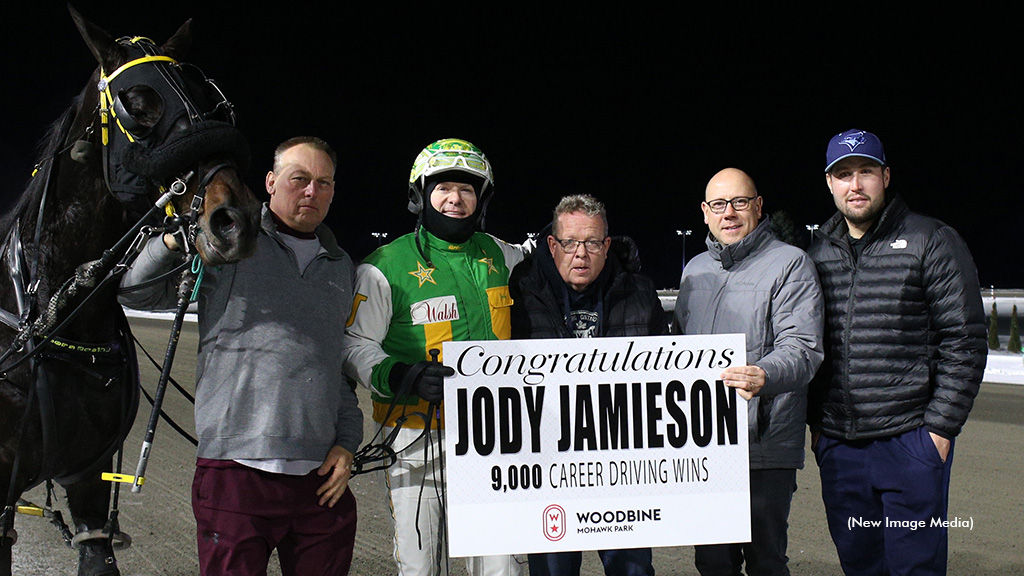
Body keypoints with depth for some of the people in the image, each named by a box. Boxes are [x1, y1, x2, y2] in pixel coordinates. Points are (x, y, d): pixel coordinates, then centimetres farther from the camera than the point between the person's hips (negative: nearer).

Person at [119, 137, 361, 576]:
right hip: (236, 470, -4)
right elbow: (135, 293, 1)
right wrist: (176, 239, -15)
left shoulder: (342, 268, 17)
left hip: (322, 479, 4)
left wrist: (347, 443, 9)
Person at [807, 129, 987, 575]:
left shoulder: (932, 242, -1)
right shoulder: (819, 253, 12)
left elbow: (964, 341, -5)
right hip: (838, 444, 4)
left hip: (911, 439, -4)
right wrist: (815, 421, 11)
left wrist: (941, 428, -9)